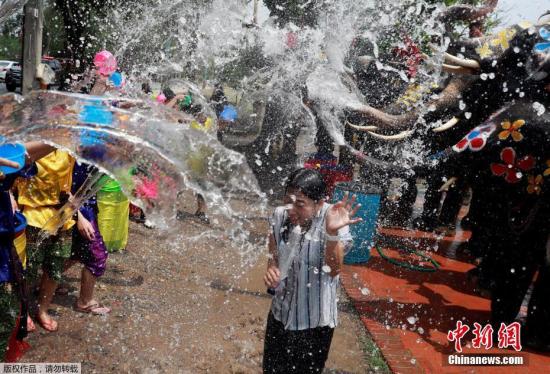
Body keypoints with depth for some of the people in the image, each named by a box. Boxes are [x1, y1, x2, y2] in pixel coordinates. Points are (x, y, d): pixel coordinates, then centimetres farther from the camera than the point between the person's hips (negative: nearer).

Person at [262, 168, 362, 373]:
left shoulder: (333, 218, -22)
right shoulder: (280, 215, -11)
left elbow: (334, 270, -30)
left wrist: (332, 233, -45)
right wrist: (271, 270, -15)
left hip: (315, 321, -4)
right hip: (280, 313, 4)